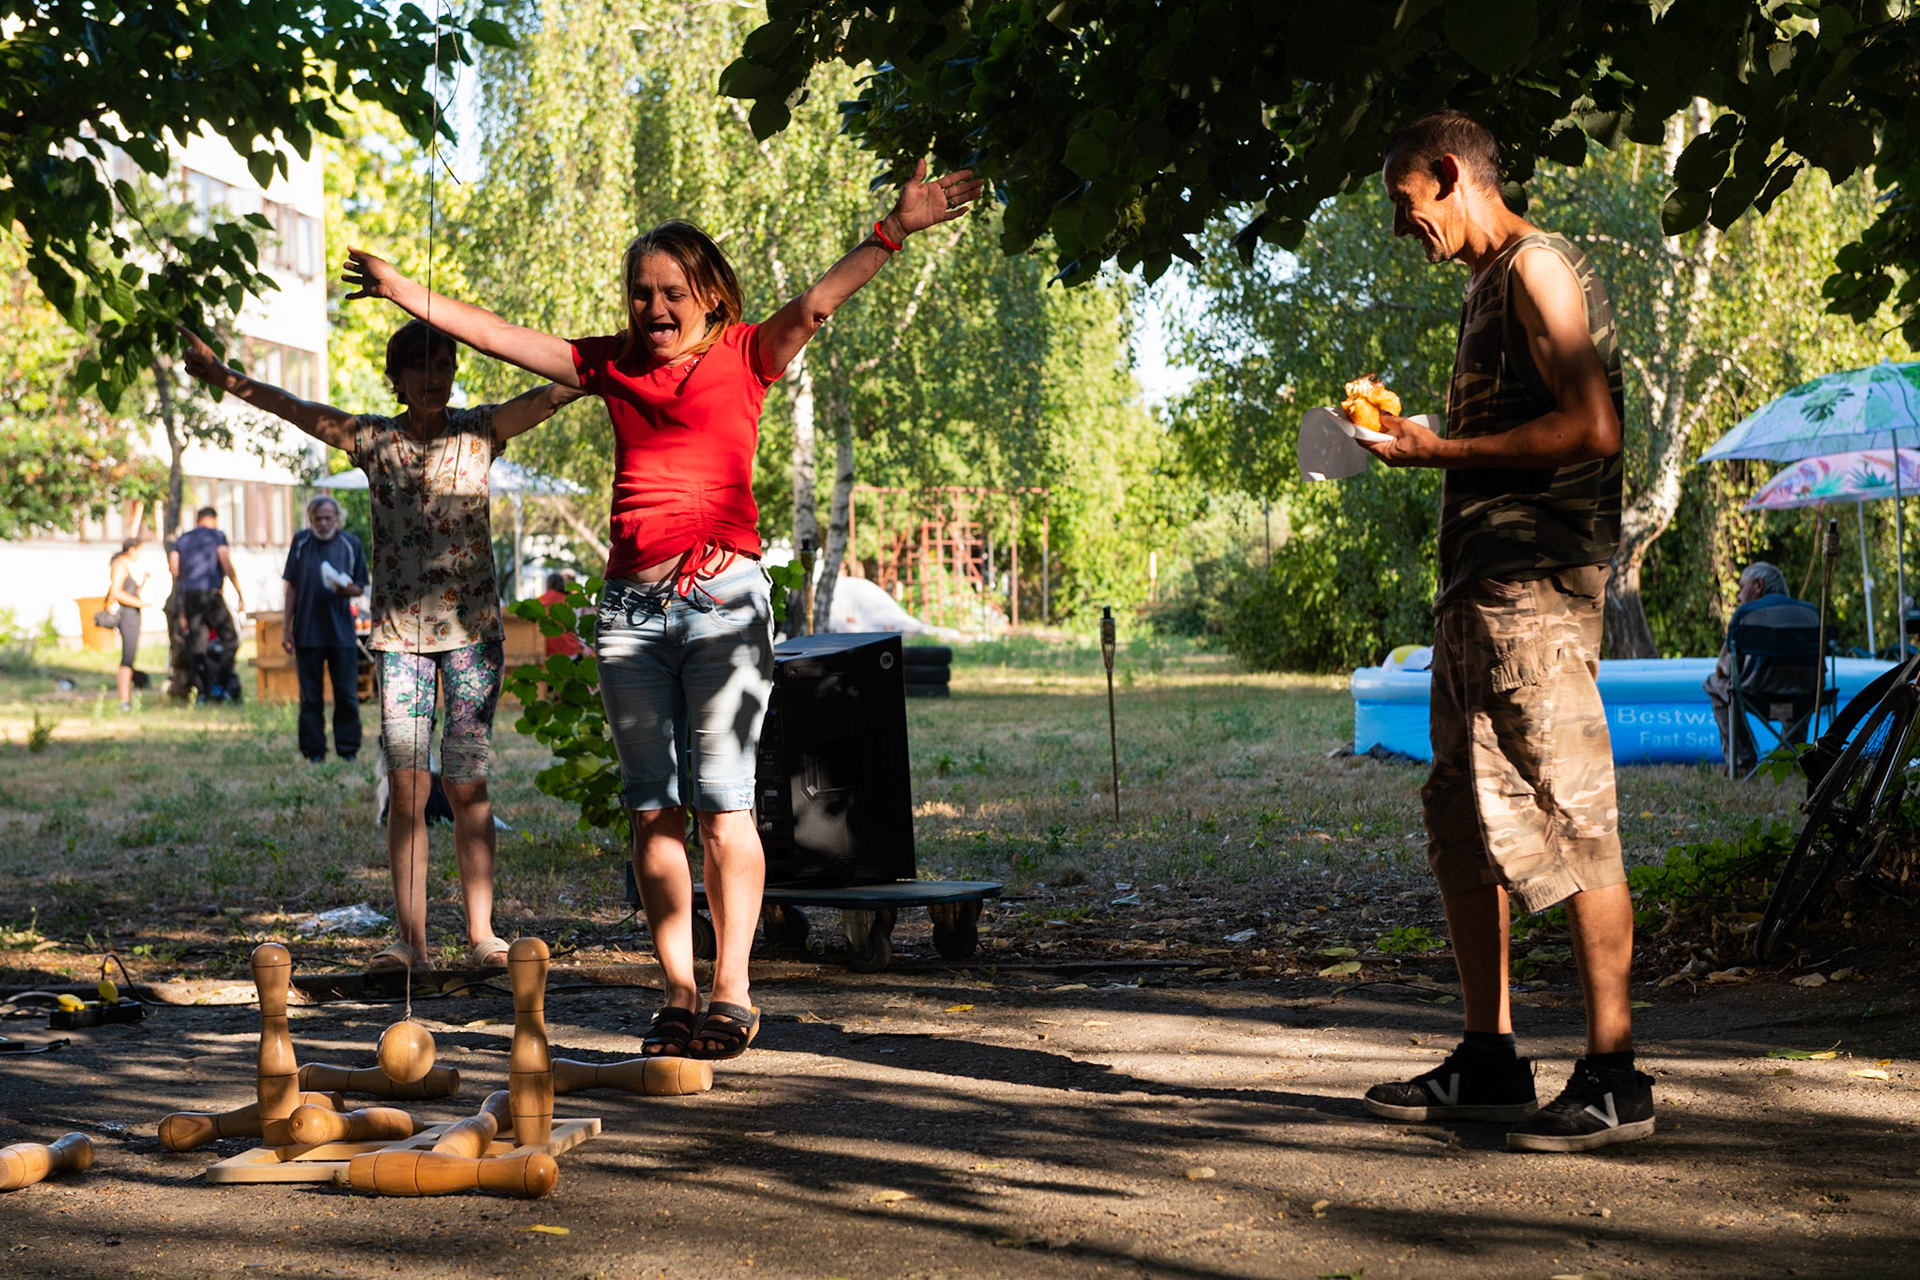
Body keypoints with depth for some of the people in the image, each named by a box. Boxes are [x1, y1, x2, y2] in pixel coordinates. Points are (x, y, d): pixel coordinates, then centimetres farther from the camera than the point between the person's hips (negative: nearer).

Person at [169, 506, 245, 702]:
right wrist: (240, 595, -3)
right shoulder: (216, 535, 3)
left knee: (196, 644, 4)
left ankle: (203, 690, -1)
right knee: (229, 637, 5)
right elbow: (227, 566, -6)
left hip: (189, 596, 5)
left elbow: (174, 570, 13)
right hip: (211, 593, -5)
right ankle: (221, 685, -4)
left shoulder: (182, 540, 17)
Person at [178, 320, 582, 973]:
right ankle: (411, 938, -1)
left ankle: (480, 934, 2)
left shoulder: (478, 429, 4)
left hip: (472, 628, -1)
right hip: (399, 630, 1)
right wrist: (221, 376, -11)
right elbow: (294, 408, 0)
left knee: (467, 784, -3)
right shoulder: (374, 439, 7)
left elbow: (545, 397, -10)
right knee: (405, 787, -3)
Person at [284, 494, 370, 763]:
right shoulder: (301, 542, 6)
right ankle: (313, 751, 11)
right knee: (310, 696, 4)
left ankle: (348, 749, 8)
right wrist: (287, 627, 7)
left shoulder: (350, 544, 4)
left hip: (341, 632, -1)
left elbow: (360, 587, 8)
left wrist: (348, 589, -16)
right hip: (307, 631, 1)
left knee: (346, 694, -1)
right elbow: (292, 587, 10)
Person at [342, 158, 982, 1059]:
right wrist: (402, 291, 23)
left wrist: (894, 232, -21)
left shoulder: (743, 354, 5)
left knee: (721, 801, -7)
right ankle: (677, 993, 7)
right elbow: (499, 337, 20)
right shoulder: (613, 365, 16)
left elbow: (816, 303, -9)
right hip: (631, 604, 4)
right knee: (651, 807, 3)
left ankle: (731, 991, -3)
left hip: (723, 596, -4)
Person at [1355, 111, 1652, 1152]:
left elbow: (1591, 428, -18)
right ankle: (1488, 1060, 18)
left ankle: (1614, 1079, -6)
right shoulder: (1488, 286, 22)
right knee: (1461, 822, 11)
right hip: (1479, 587, 10)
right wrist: (1414, 435, 17)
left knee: (1569, 824, -10)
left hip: (1537, 586, -10)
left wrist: (1441, 449, -14)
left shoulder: (1538, 268, -8)